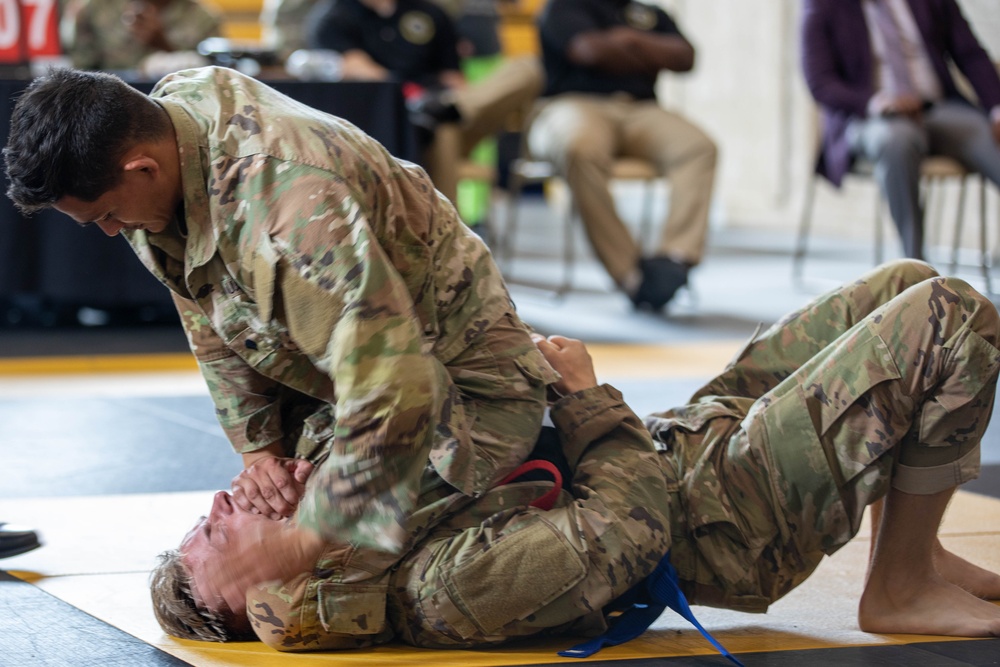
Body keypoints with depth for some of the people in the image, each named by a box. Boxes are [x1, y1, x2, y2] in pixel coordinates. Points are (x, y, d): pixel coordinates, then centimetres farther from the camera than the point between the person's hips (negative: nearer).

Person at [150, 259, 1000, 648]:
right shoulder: (446, 591, -33)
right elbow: (624, 527, -30)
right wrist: (586, 395, -17)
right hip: (737, 513, -9)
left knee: (907, 283, 12)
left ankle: (915, 550, 23)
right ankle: (902, 589, 3)